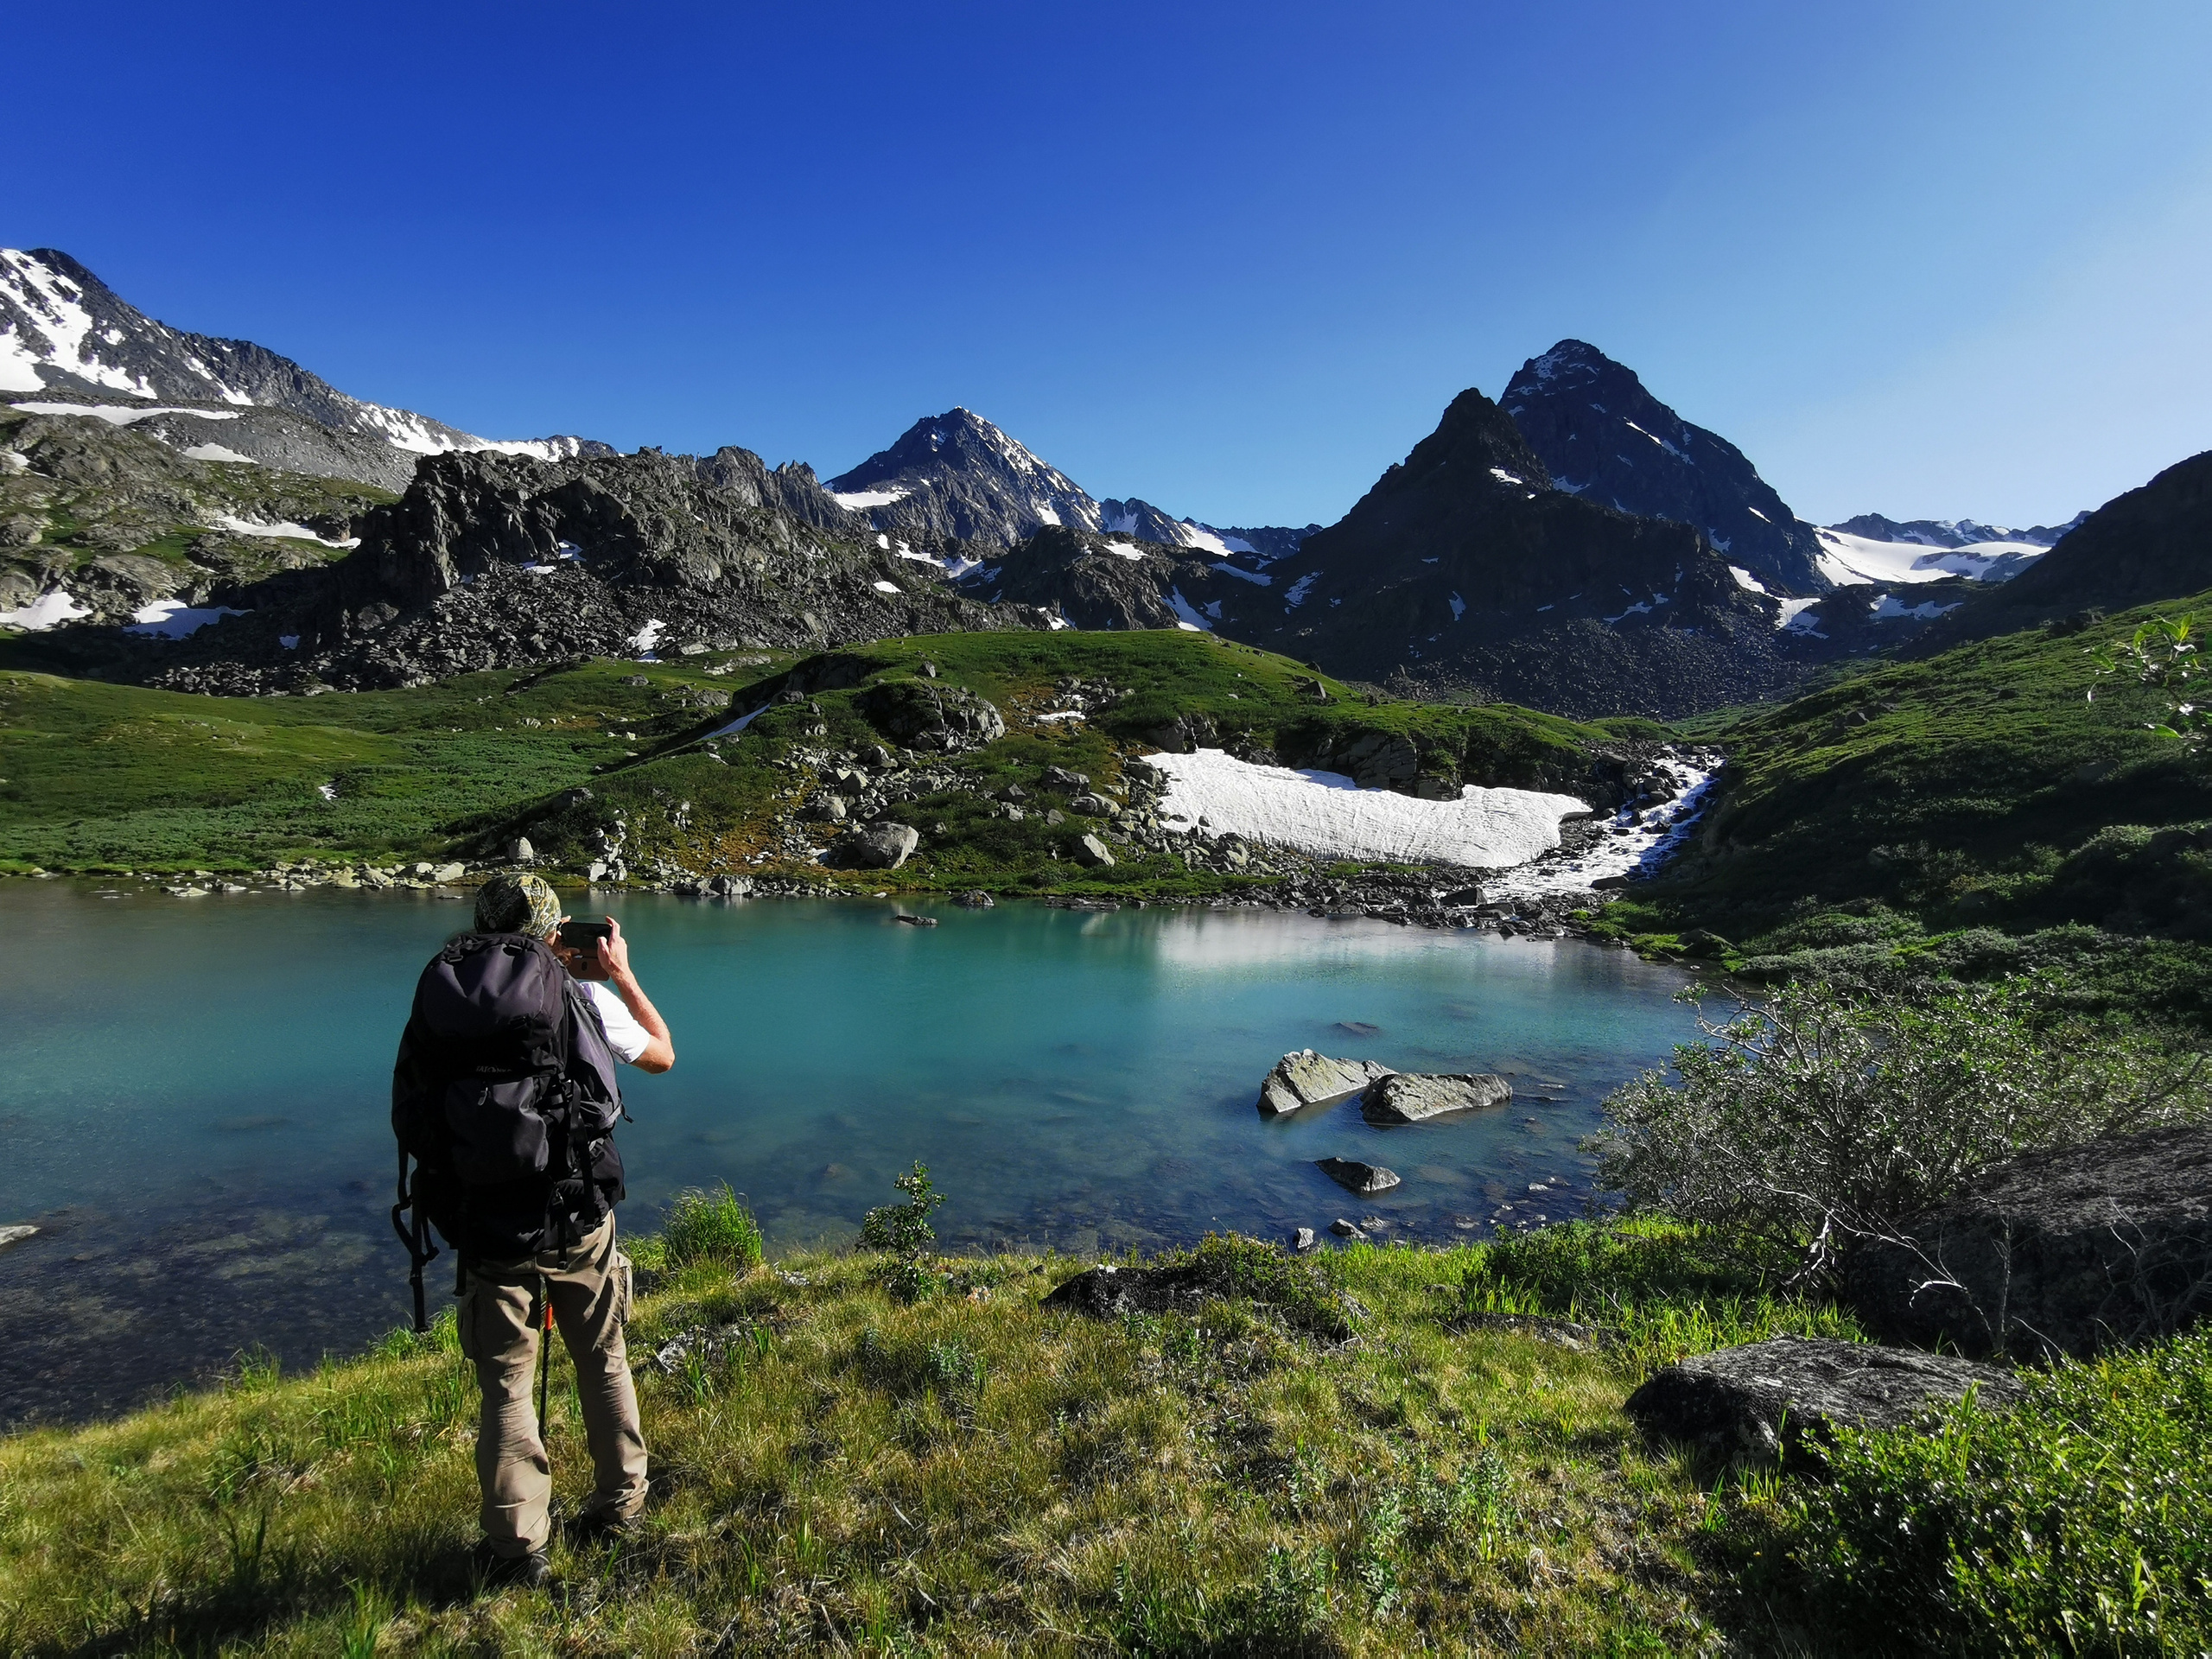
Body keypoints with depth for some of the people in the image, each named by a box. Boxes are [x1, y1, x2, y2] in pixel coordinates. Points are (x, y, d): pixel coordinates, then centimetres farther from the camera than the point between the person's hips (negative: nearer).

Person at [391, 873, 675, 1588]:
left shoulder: (441, 1001, 0)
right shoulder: (585, 996, -7)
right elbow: (662, 1053, 10)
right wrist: (622, 974, 19)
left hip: (486, 1227, 1)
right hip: (579, 1220, -1)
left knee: (505, 1385, 14)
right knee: (604, 1361, 19)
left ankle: (517, 1547, 17)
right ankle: (619, 1502, 33)